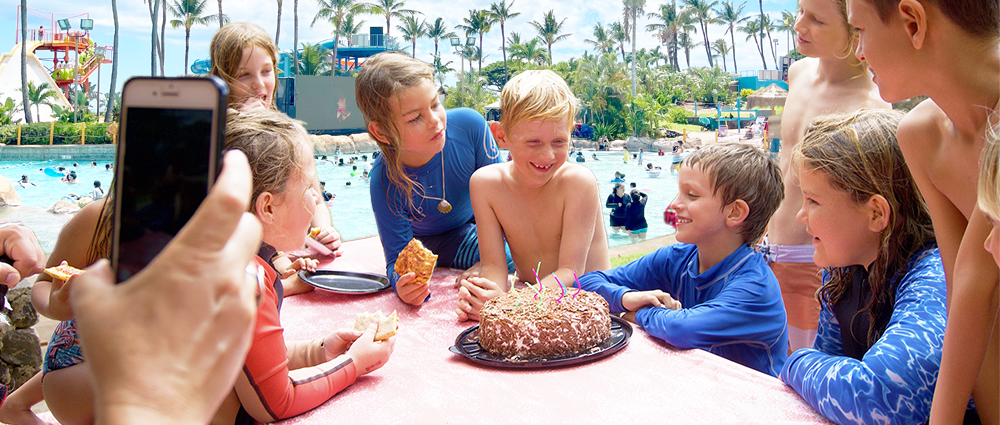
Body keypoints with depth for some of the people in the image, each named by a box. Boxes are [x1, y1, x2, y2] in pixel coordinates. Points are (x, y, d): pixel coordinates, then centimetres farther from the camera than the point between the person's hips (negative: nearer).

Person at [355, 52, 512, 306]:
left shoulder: (469, 125, -30)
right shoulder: (385, 181, -33)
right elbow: (397, 259, -23)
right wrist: (403, 285, -49)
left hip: (479, 220, 3)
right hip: (433, 242, -3)